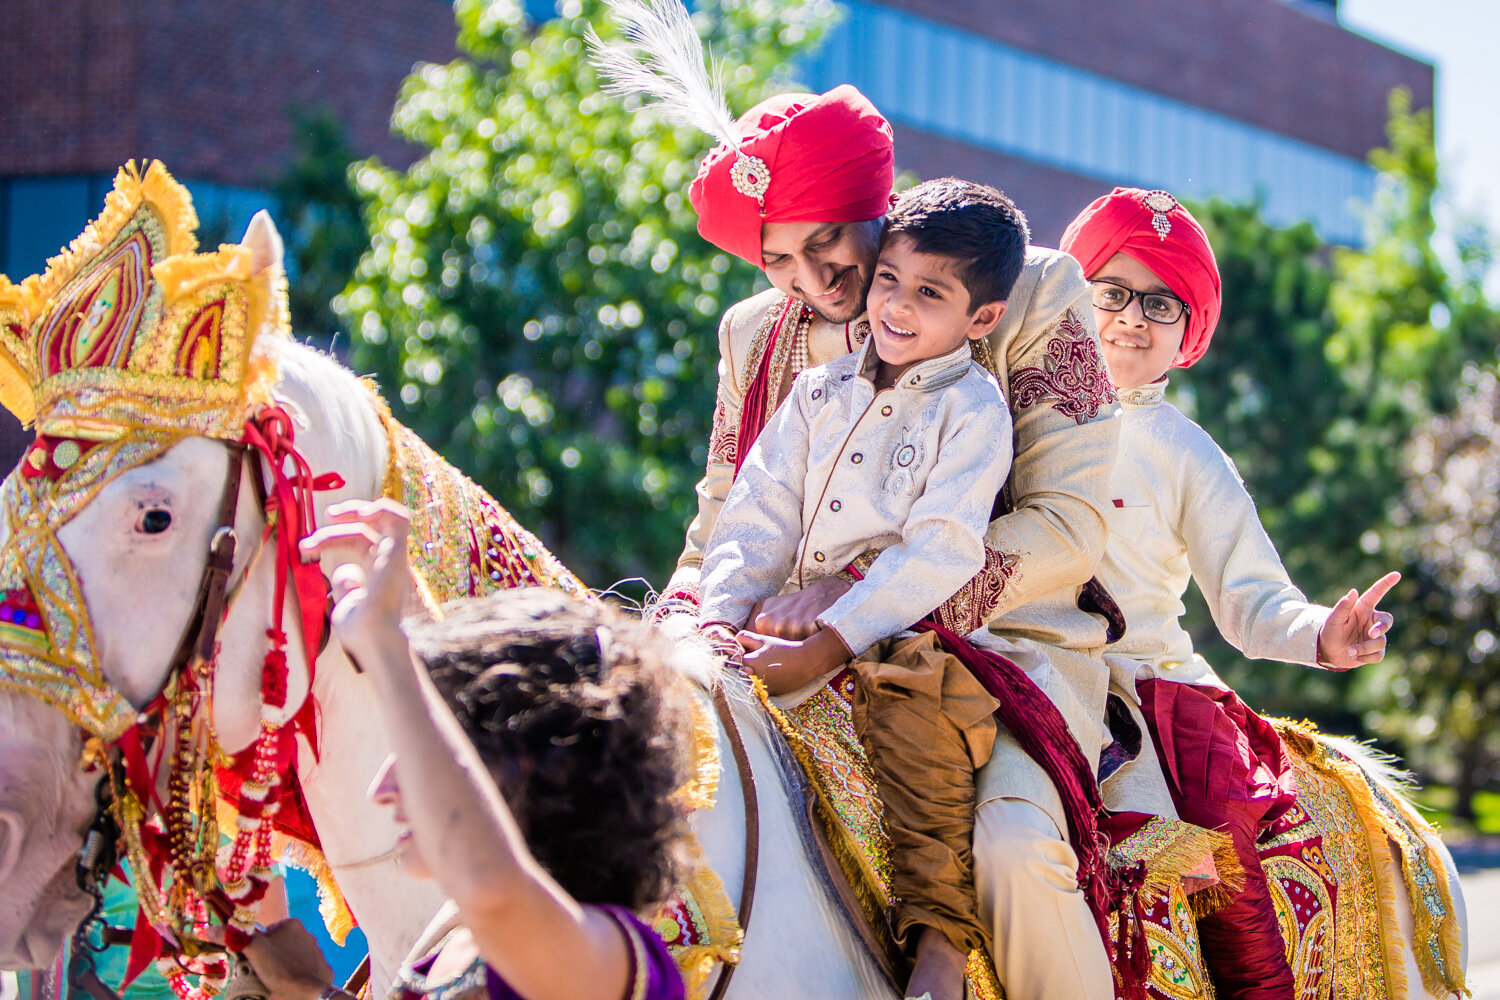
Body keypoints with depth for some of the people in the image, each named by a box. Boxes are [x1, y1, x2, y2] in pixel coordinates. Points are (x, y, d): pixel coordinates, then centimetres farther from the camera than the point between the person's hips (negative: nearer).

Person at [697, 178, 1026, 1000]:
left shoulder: (974, 407, -2)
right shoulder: (820, 392, 16)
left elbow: (941, 550, -12)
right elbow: (759, 516, 11)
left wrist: (827, 648, -21)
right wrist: (721, 619, -7)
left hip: (916, 631, -6)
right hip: (804, 624, 6)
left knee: (911, 706, -31)